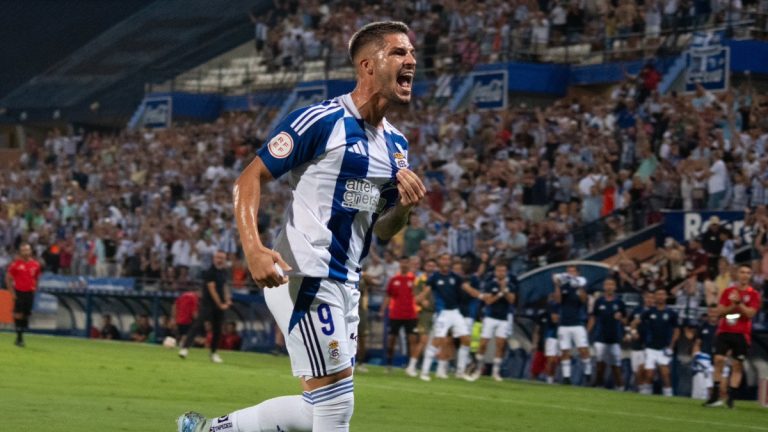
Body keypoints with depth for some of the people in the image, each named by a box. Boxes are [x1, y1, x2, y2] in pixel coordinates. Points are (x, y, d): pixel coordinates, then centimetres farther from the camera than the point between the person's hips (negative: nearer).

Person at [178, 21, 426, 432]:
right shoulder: (320, 121, -10)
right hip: (303, 276, -9)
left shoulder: (396, 144, 14)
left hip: (345, 285, 9)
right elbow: (249, 180, -10)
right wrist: (253, 248, -26)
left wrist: (403, 206, -3)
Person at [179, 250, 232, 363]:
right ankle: (185, 347, -22)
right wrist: (220, 304, -17)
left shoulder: (223, 271, 12)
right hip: (208, 303, -7)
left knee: (217, 329, 9)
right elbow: (212, 290, -15)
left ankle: (214, 353, 19)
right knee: (198, 324, -17)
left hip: (220, 304, 7)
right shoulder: (210, 272, -11)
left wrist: (227, 299, 6)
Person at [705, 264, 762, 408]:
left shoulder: (754, 295, 2)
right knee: (719, 360, -10)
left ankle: (731, 397, 2)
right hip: (724, 332, 2)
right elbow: (720, 311, 3)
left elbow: (750, 313, -10)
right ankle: (716, 396, -7)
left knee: (737, 366, -1)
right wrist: (733, 305, -11)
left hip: (742, 334, -2)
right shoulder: (728, 292, 10)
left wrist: (739, 303, -19)